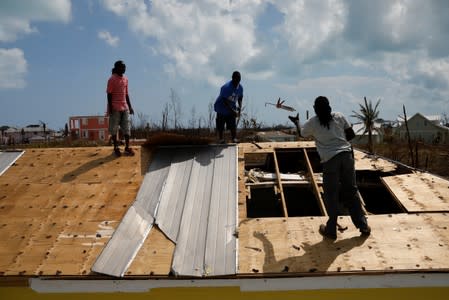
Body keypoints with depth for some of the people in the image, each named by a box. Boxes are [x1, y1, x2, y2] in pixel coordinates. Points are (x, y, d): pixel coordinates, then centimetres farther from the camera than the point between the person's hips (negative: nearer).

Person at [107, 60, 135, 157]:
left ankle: (127, 147, 9)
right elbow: (109, 94, -9)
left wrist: (130, 106, 13)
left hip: (124, 107, 6)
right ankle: (116, 148, 10)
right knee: (114, 128, 1)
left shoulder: (125, 79, 12)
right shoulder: (112, 79, -7)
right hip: (115, 108, -6)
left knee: (126, 128, 3)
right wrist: (110, 108, -14)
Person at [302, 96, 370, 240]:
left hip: (330, 159, -3)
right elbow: (351, 134, 13)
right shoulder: (339, 116, 10)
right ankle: (363, 226, 19)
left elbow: (303, 134, 25)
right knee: (351, 191, 13)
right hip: (346, 154, 3)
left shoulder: (311, 123, 5)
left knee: (331, 195, 8)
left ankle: (331, 230, 15)